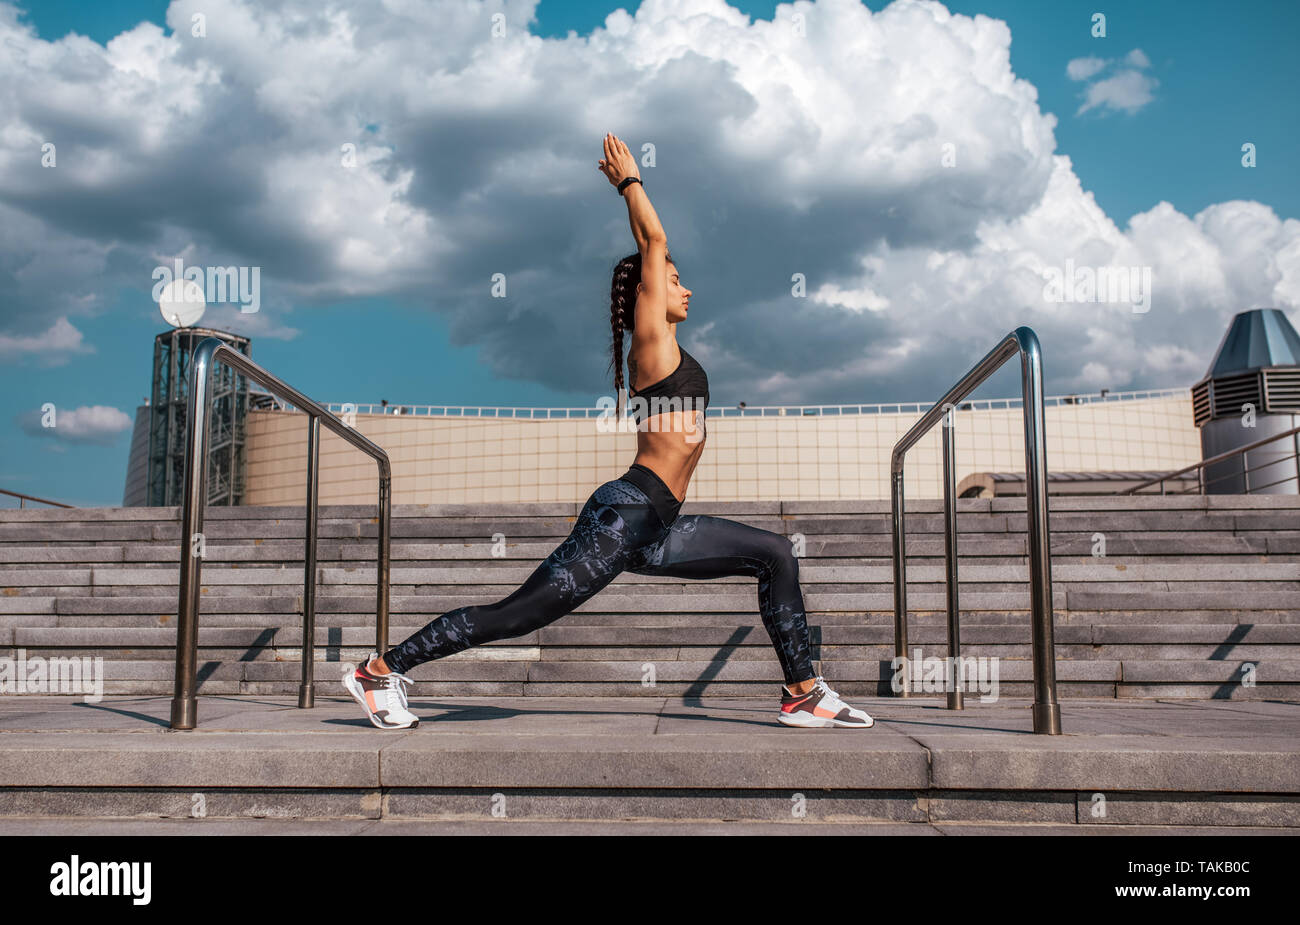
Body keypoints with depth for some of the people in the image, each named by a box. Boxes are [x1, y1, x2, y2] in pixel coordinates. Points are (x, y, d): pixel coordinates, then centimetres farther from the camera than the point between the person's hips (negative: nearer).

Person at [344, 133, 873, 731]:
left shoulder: (665, 348, 18)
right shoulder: (651, 342, -4)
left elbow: (650, 246, 27)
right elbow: (653, 242, -5)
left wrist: (628, 184, 33)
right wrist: (629, 181, 7)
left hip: (655, 529, 9)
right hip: (626, 513, -9)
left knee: (776, 557, 7)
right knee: (519, 612, -7)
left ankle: (803, 694, 9)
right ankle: (381, 670, 2)